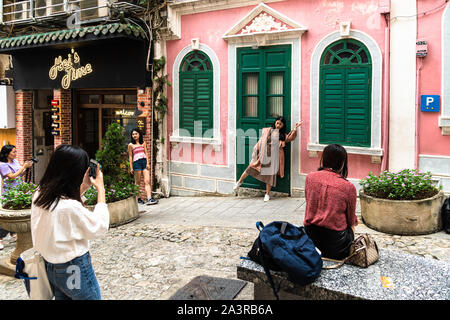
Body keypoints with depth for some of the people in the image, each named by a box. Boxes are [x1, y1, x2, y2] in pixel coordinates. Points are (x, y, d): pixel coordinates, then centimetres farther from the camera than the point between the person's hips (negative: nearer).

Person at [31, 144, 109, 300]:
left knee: (62, 296, 24)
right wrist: (100, 189, -14)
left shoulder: (40, 194, -7)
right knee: (91, 296, 13)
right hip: (74, 270, -7)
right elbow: (100, 227, -19)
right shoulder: (70, 208, -31)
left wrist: (84, 186, 1)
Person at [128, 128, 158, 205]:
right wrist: (131, 168, 3)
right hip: (137, 163, -3)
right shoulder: (131, 145, 7)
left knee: (147, 181, -8)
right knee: (137, 182, 3)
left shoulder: (143, 143, 15)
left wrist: (147, 163, 0)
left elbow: (146, 153, 12)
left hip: (144, 162, 3)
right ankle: (137, 198, 14)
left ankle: (149, 199, -15)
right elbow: (130, 156, 7)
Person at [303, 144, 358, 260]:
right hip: (335, 239, -4)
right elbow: (351, 220, 3)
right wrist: (351, 228, 26)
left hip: (309, 234, 4)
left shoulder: (310, 177, -3)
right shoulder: (349, 187, -11)